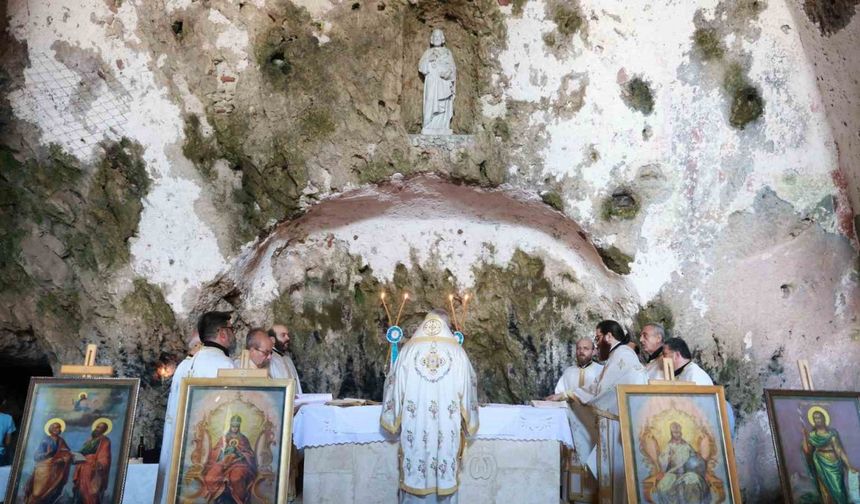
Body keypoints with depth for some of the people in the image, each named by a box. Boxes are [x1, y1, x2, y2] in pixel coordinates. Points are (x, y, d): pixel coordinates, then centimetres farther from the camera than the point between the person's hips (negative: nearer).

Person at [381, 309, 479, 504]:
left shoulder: (409, 349, -1)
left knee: (415, 478, 10)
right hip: (446, 433, 0)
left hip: (414, 429, 1)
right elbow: (467, 391, 4)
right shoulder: (457, 351, -1)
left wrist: (395, 420, 16)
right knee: (445, 479, 10)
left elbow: (395, 388, 3)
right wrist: (468, 422, 19)